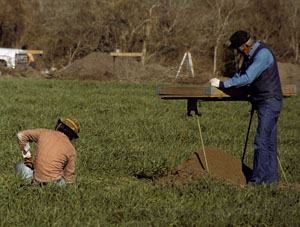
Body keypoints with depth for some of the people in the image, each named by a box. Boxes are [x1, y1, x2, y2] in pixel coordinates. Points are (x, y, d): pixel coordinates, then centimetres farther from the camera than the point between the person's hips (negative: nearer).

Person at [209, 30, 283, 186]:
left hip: (270, 102, -10)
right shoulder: (250, 55, 12)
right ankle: (271, 178, 12)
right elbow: (241, 74, 27)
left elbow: (247, 78, -24)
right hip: (262, 103, 10)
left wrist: (223, 84, -20)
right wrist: (224, 84, 13)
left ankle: (258, 178, -13)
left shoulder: (263, 54, -19)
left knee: (261, 141, -13)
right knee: (269, 141, 9)